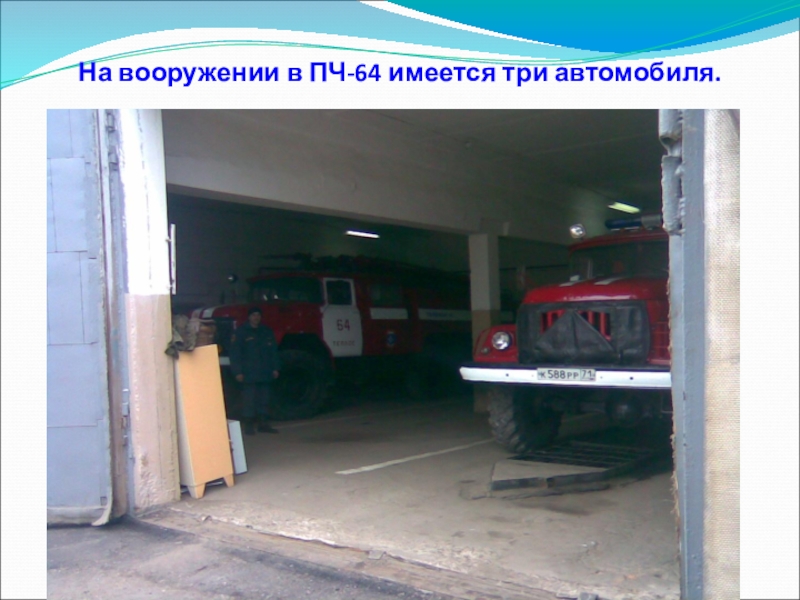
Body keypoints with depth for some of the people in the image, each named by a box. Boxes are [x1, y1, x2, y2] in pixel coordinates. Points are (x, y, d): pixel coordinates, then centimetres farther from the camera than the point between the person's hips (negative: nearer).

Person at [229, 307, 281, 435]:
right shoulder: (241, 332, -1)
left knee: (264, 399, 9)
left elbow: (273, 351, 17)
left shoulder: (267, 331, 15)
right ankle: (249, 424, 3)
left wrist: (275, 368, 10)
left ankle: (263, 423, 16)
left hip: (265, 373, 5)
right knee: (249, 400, -4)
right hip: (249, 375, -5)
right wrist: (238, 371, -12)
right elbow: (235, 353, -6)